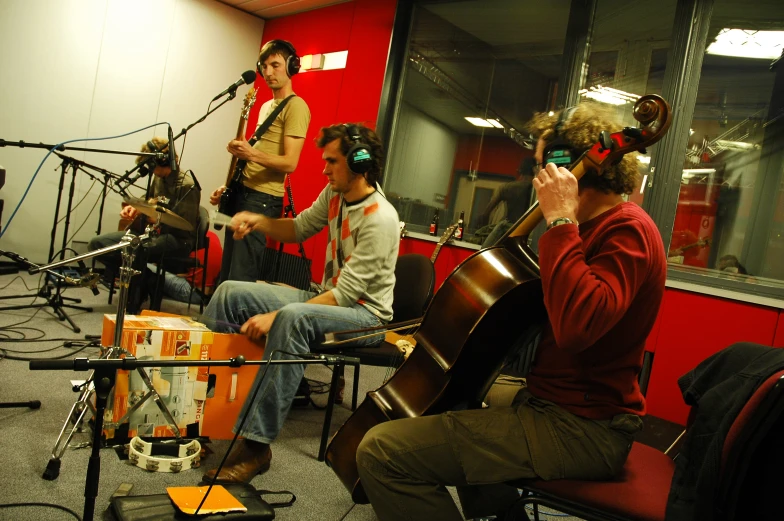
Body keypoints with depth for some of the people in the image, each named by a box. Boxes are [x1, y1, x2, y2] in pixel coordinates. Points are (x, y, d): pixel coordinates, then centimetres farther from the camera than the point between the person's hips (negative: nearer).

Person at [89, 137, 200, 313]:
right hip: (152, 232, 9)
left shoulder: (187, 185, -15)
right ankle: (140, 282, 4)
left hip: (176, 240, -9)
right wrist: (135, 209, 6)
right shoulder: (158, 178, 10)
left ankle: (133, 307, -20)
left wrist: (155, 218, -21)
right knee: (97, 244, 0)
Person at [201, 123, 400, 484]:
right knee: (231, 293, -1)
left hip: (367, 315, -9)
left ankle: (255, 443, -33)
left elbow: (345, 294, -27)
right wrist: (258, 221, -2)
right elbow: (299, 228, 19)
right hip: (328, 297, 9)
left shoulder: (380, 218, -23)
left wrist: (276, 317, -30)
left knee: (293, 318, -40)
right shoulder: (335, 195, 3)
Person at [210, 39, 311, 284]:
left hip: (262, 199, -9)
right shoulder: (266, 106, 20)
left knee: (240, 279, -11)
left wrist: (251, 154, -31)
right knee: (226, 275, 11)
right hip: (243, 193, 10)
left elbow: (289, 163, -18)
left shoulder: (295, 106, -9)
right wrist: (229, 186, 17)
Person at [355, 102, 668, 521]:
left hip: (582, 430, -11)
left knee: (381, 451, -18)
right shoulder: (601, 224, 13)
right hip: (554, 400, 11)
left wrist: (560, 222, -28)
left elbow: (576, 326, -36)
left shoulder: (628, 229, -17)